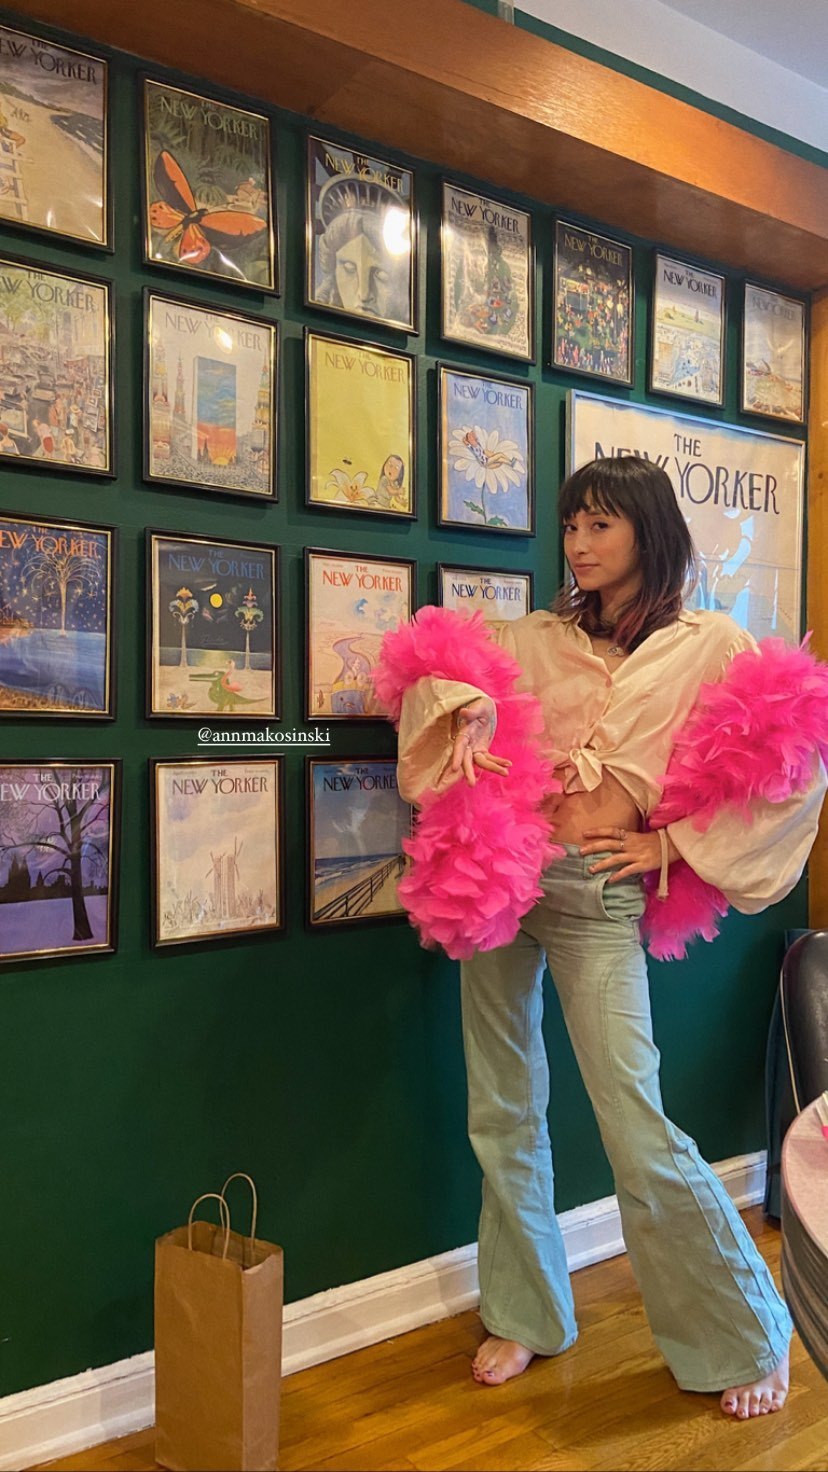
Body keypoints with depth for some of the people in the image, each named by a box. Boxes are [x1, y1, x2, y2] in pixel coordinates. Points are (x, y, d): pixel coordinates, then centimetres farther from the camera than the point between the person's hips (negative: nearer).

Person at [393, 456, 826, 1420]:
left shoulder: (707, 645, 2)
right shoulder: (537, 637, 12)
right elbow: (441, 660, 14)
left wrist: (674, 843, -5)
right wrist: (465, 709, -8)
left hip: (594, 894, -4)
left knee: (638, 1132, -5)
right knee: (501, 1111, 11)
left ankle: (747, 1340, 20)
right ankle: (526, 1314, 32)